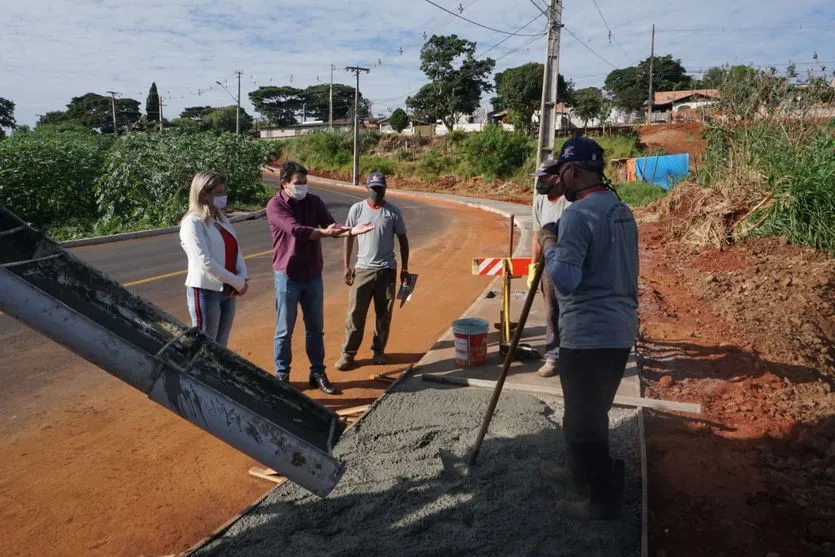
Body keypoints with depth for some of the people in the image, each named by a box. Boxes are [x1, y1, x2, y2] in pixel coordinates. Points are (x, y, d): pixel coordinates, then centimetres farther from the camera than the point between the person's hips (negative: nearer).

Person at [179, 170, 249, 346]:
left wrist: (243, 278, -7)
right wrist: (237, 282, -16)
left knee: (220, 348, 15)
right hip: (205, 292, -7)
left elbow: (236, 251, 11)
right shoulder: (193, 223, -12)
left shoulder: (222, 219, 12)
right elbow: (205, 262, -20)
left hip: (227, 291, 8)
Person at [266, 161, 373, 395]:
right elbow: (296, 229, -26)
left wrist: (350, 231, -29)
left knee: (315, 328, 12)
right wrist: (324, 232, -35)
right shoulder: (275, 205, -11)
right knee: (284, 330, 7)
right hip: (288, 276, -4)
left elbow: (330, 225, -10)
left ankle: (318, 373, 24)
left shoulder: (314, 201, 3)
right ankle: (281, 376, 21)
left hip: (313, 275, 4)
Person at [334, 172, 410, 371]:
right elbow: (349, 237, 4)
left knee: (384, 314, 9)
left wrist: (405, 269, 4)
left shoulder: (393, 211, 0)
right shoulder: (357, 209, -1)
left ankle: (378, 350, 24)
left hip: (387, 270, 1)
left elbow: (403, 240, 7)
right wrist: (346, 266, -1)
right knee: (355, 313, -2)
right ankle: (348, 353, 6)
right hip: (363, 269, -1)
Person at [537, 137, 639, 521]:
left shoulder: (578, 213, -17)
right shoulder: (621, 210, 12)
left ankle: (603, 497, 17)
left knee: (583, 418, 4)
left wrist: (549, 244, -8)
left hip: (587, 335, -10)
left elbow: (564, 279, -24)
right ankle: (582, 470, 39)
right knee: (592, 413, 23)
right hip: (619, 330, 10)